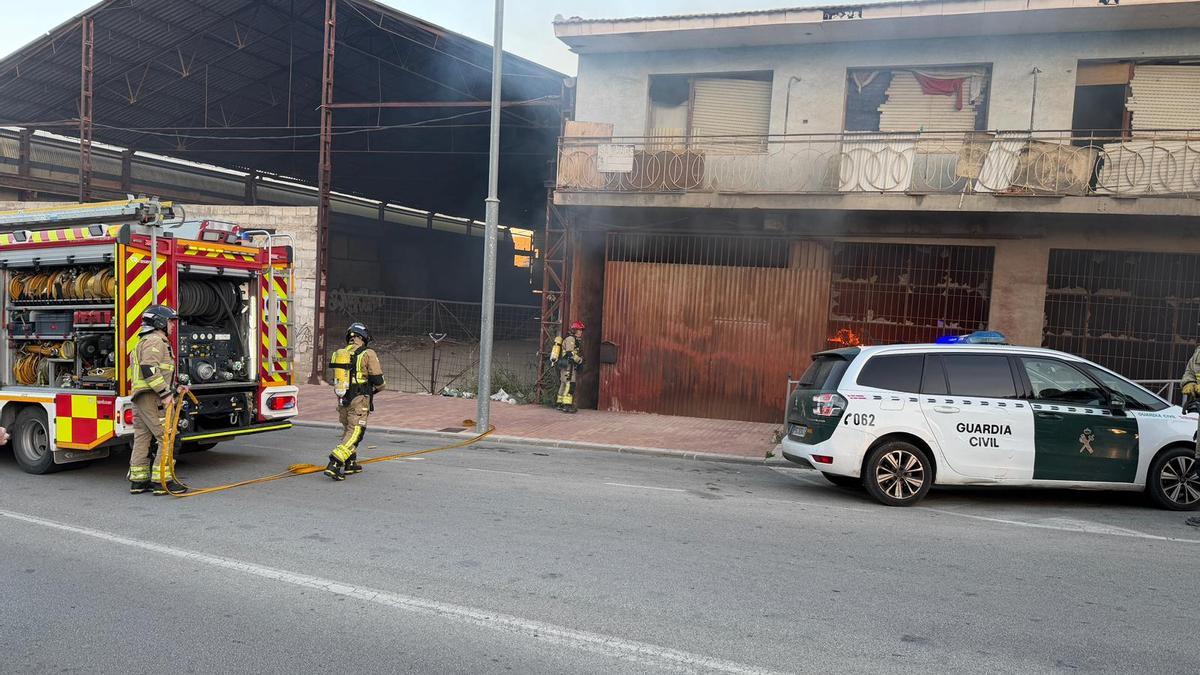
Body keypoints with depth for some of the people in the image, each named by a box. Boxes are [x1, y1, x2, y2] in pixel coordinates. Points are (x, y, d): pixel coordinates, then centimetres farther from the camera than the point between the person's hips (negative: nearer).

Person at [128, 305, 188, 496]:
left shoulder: (147, 342, 26)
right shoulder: (155, 341, -9)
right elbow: (149, 369, -23)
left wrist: (175, 389, 22)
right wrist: (165, 393, -23)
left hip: (140, 398, 11)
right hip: (152, 399, -11)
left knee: (142, 439, 11)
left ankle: (138, 480, 15)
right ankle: (162, 481, -10)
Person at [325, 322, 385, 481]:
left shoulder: (340, 354, 8)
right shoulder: (368, 354, -9)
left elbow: (335, 379, 13)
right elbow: (378, 381, -10)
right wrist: (376, 388, 13)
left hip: (342, 399, 6)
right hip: (359, 401, -6)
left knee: (348, 431, 21)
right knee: (354, 434, -5)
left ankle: (350, 464, 28)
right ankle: (334, 464, -18)